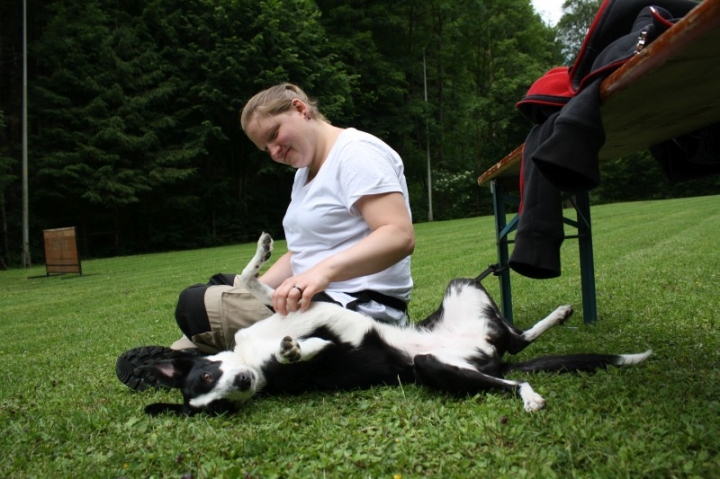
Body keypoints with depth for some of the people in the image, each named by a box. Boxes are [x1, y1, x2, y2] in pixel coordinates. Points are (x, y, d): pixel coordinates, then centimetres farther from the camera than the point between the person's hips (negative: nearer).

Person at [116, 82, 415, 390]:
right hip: (319, 297, 11)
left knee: (196, 305, -14)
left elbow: (400, 236, -25)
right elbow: (299, 253, 16)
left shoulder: (356, 152, -12)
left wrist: (324, 270, -38)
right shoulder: (306, 172, 18)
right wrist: (248, 292, 3)